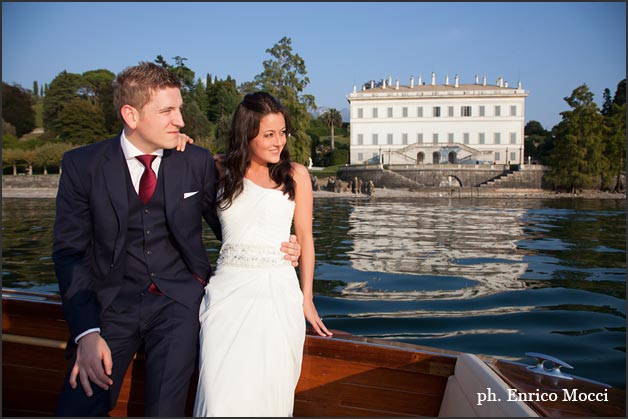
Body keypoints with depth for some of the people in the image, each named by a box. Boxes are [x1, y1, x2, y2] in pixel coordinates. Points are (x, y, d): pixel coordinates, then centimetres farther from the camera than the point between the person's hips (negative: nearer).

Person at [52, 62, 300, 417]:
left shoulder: (198, 161, -2)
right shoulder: (83, 165, -3)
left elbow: (227, 226, 9)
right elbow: (70, 252, -3)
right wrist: (87, 333, -14)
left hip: (178, 301, 0)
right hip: (111, 304, 1)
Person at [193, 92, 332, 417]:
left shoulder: (295, 175, 4)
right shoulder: (220, 171, 6)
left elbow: (305, 237, 6)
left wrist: (307, 298, 5)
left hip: (277, 291, -1)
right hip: (228, 290, 1)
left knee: (268, 392, -3)